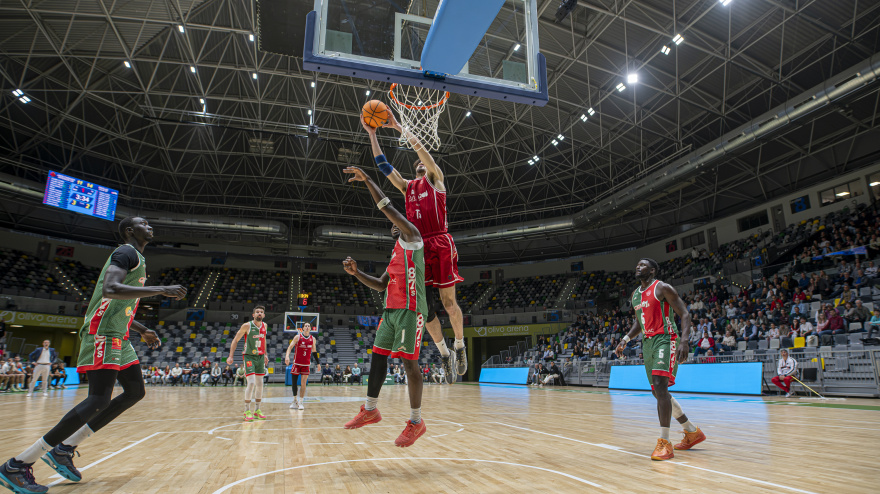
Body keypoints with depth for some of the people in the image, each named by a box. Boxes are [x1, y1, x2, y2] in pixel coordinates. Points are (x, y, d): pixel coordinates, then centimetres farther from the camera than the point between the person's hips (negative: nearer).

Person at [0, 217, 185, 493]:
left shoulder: (136, 259, 22)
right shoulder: (126, 253, -9)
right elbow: (110, 289, -29)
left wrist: (142, 331, 26)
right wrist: (161, 290, -29)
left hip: (118, 337, 11)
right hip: (103, 334, -11)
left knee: (135, 391, 10)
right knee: (99, 400, -16)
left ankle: (64, 449, 14)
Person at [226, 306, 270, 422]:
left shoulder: (264, 326, 4)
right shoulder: (247, 326, -12)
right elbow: (235, 340, -6)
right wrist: (230, 356, -12)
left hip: (260, 357, 6)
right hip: (249, 357, -6)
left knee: (260, 384, 8)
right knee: (251, 383, -15)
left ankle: (257, 410, 17)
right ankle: (247, 411, -2)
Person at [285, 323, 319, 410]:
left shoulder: (312, 339, 6)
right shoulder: (298, 337, -3)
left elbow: (314, 352, 16)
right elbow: (290, 347, -12)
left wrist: (318, 363, 17)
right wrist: (287, 356, -30)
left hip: (306, 364, 1)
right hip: (297, 363, -1)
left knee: (303, 383, -6)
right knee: (294, 382, 4)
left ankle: (300, 402, 0)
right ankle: (295, 401, 22)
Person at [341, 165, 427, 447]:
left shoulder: (412, 238, 0)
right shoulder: (396, 254, 26)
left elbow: (388, 208, -10)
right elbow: (381, 285, 25)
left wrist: (367, 180, -6)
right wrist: (356, 273, 12)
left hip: (409, 310, -9)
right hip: (391, 310, 9)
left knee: (409, 362, -8)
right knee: (377, 356, 10)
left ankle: (416, 422, 2)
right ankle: (370, 410, 23)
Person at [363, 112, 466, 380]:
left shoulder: (435, 178, 11)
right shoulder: (407, 186, 24)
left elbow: (421, 149, 0)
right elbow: (383, 164, 21)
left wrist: (398, 127, 5)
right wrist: (372, 133, 18)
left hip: (440, 245, -5)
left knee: (448, 302, -3)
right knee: (425, 308, 3)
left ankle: (460, 346, 20)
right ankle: (444, 353, 18)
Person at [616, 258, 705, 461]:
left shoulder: (662, 288, -8)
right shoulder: (635, 295, 15)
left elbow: (685, 314, -11)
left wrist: (684, 341, -24)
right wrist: (625, 341, 11)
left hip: (665, 339, -8)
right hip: (648, 343, 9)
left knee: (660, 385, -23)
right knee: (658, 392, 12)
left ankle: (664, 443, -19)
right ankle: (693, 432, 30)